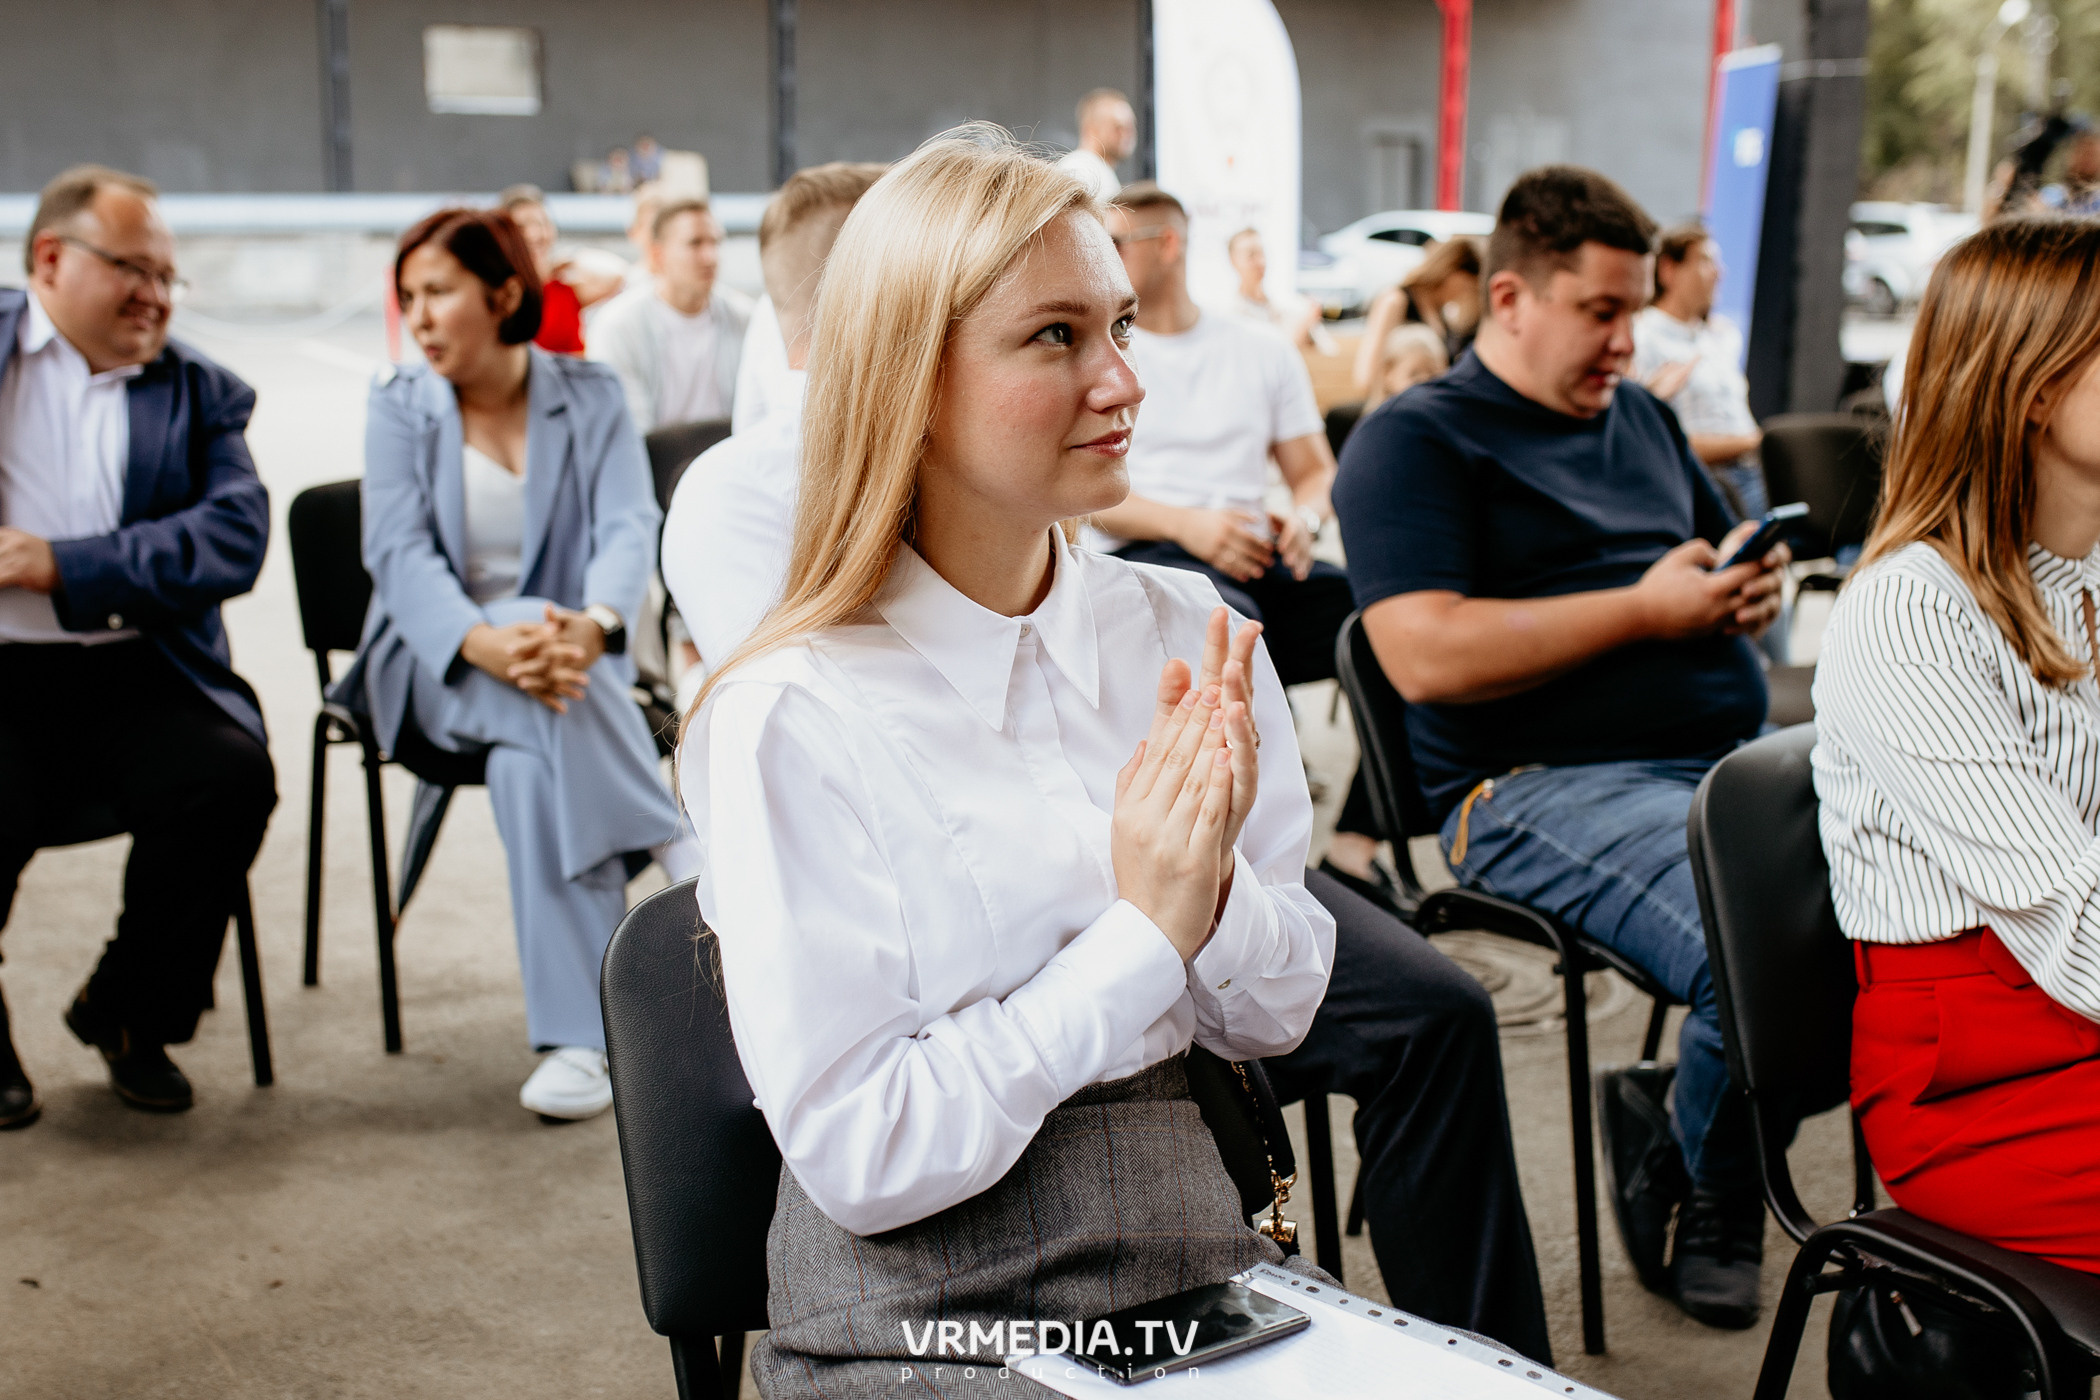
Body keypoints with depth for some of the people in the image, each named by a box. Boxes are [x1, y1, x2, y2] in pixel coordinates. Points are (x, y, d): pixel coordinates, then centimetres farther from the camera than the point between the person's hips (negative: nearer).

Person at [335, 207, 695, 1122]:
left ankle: (577, 1041, -34)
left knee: (532, 760, -35)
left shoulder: (590, 399, 5)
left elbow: (629, 528, -11)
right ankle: (681, 855, -30)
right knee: (542, 714, -37)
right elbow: (399, 554, -11)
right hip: (433, 662, 0)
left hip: (568, 655, 1)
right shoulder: (399, 407, 4)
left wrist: (593, 624, -35)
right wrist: (488, 643, -33)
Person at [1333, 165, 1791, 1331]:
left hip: (1733, 753, 8)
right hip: (1546, 787, -8)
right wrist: (1646, 609, -10)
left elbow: (1731, 546, 36)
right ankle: (1702, 1192, 1)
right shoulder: (1414, 441, 1)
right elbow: (1427, 654, -13)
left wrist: (1752, 585, 9)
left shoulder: (1640, 418, 26)